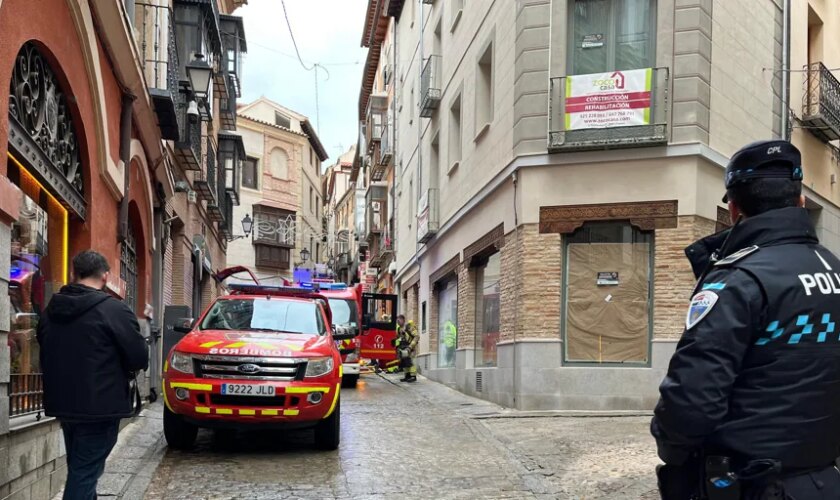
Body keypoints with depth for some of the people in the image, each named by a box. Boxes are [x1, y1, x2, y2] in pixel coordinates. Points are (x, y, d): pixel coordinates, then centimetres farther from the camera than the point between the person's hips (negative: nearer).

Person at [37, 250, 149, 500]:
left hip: (62, 403, 7)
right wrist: (120, 369, 7)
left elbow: (46, 354, 16)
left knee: (78, 468, 20)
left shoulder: (51, 309, 6)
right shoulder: (114, 309, -15)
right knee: (85, 472, -2)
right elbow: (140, 358, -13)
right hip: (100, 406, -7)